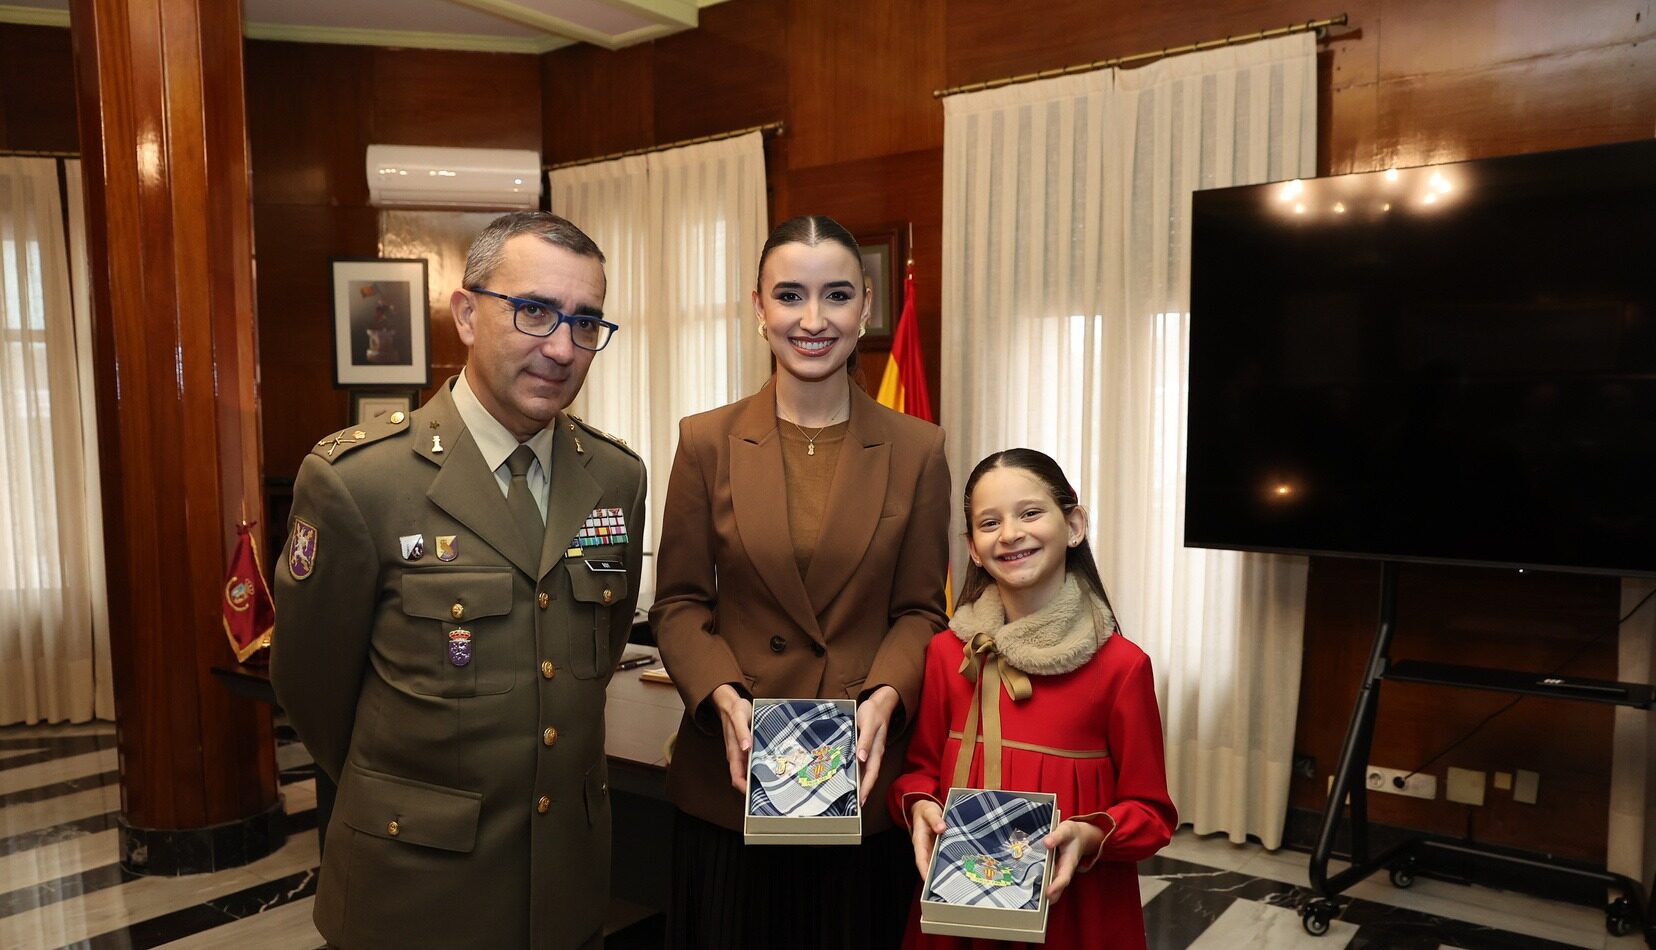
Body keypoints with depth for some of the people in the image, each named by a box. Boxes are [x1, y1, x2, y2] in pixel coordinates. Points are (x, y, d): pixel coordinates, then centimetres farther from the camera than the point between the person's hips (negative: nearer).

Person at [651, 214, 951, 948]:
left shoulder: (917, 450, -1)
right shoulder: (708, 442, -2)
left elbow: (919, 608, 1)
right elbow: (677, 602, 0)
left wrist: (883, 698, -16)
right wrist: (724, 698, -15)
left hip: (865, 782, 1)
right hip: (728, 784, 0)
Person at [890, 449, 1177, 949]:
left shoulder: (1122, 665, -13)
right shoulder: (947, 652, -6)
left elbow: (1150, 811, -6)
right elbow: (921, 767, 4)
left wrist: (1091, 836, -23)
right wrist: (920, 807, -15)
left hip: (1076, 908, -2)